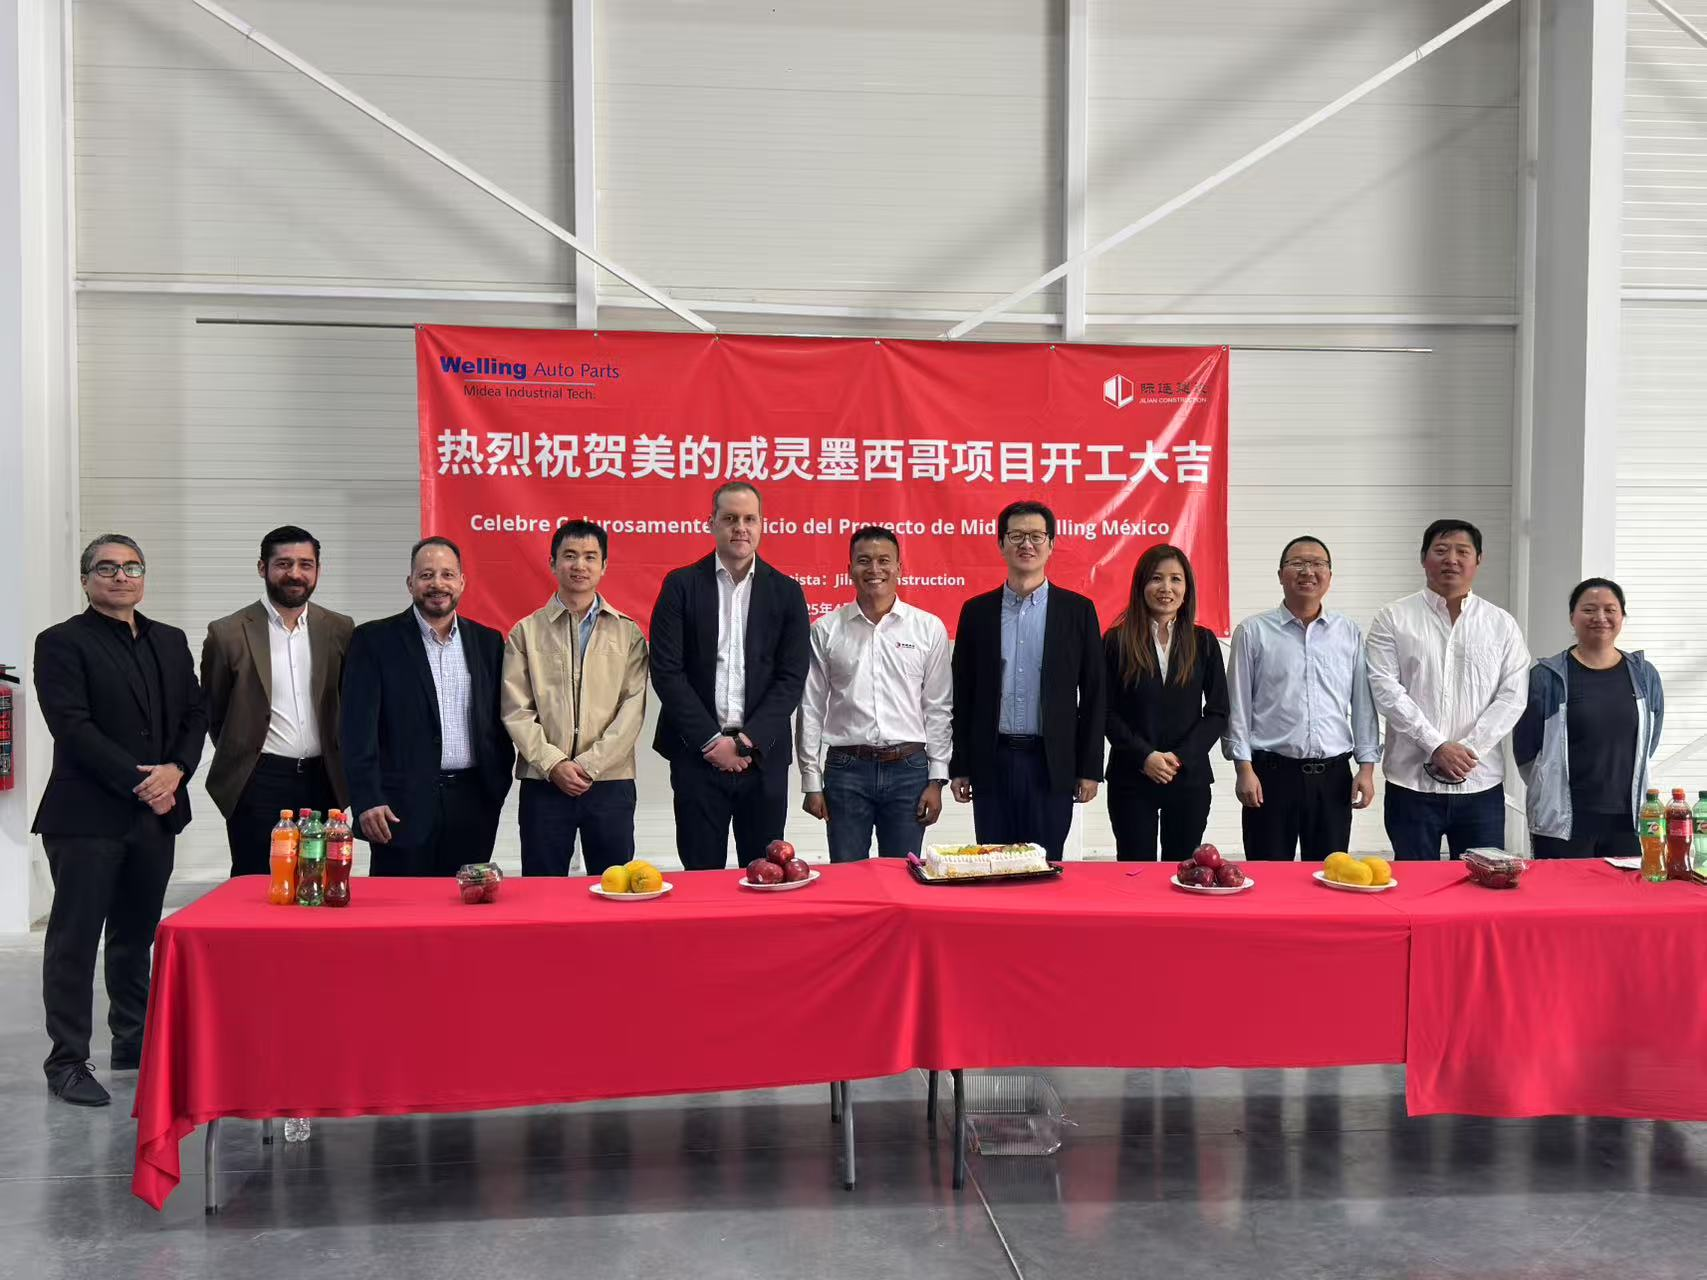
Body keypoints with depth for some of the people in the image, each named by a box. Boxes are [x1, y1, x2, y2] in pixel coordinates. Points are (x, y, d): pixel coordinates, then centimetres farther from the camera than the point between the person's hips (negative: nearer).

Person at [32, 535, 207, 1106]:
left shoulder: (170, 642, 14)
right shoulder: (62, 643, -4)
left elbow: (195, 714, 11)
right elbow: (73, 727, -13)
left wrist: (175, 770, -7)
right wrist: (138, 781, -16)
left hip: (155, 813, 6)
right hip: (88, 817, -5)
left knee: (136, 936, 14)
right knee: (74, 941, 0)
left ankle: (134, 1041, 25)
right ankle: (67, 1063, 7)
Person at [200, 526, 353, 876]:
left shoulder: (339, 630, 6)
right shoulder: (228, 633, -2)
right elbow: (213, 715, 8)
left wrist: (336, 762, 10)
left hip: (323, 781, 3)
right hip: (258, 784, -3)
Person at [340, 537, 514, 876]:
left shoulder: (487, 642, 11)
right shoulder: (374, 640, 0)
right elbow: (358, 726, -6)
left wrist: (498, 787, 5)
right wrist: (367, 800, -13)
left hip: (473, 804, 3)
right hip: (403, 806, -3)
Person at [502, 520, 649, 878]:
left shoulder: (628, 633, 7)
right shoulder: (526, 632, 7)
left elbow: (633, 709, -1)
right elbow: (516, 711, 1)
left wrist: (589, 765, -11)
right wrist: (553, 764, -11)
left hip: (611, 782, 0)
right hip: (543, 784, 0)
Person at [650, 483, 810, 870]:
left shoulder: (786, 592, 6)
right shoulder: (681, 585, 2)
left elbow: (792, 678, 0)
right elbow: (666, 670, -4)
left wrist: (747, 741, -11)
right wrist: (712, 741, -10)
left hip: (763, 755, 1)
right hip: (697, 753, -1)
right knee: (701, 874, 4)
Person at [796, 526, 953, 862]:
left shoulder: (929, 628, 3)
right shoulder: (825, 630, 2)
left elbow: (938, 708, 5)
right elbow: (811, 709, 5)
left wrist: (937, 779, 1)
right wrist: (811, 782, 3)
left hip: (908, 769, 0)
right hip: (846, 769, 0)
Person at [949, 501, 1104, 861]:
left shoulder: (1078, 610, 3)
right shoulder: (976, 611, 7)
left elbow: (1092, 694, 3)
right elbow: (963, 694, 8)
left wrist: (1090, 769, -1)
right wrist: (959, 767, 5)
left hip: (1051, 765, -1)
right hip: (991, 763, 1)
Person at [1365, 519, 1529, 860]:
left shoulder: (1502, 624, 8)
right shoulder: (1393, 620, 2)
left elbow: (1512, 695, 1)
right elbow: (1386, 690, -7)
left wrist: (1470, 749, -11)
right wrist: (1436, 747, -14)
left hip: (1481, 783, 2)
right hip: (1412, 782, -1)